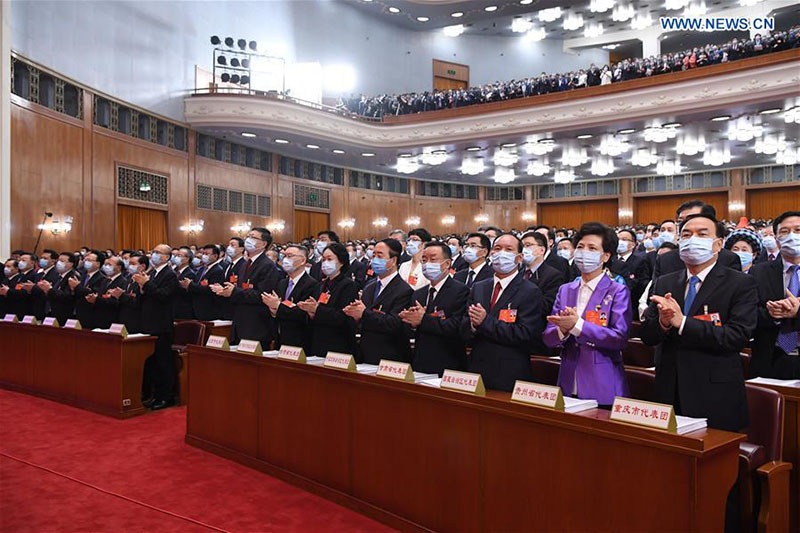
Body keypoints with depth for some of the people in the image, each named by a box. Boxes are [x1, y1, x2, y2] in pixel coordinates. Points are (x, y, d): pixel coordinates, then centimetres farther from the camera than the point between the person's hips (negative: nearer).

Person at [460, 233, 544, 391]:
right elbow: (464, 332, 6)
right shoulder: (478, 288, 10)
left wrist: (486, 321, -20)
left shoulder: (531, 292, -7)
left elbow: (525, 334, -18)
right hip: (476, 372, 4)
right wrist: (473, 324, -17)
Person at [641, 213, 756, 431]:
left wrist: (682, 322, -22)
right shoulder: (664, 283, 9)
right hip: (669, 394, 4)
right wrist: (663, 322, -18)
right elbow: (647, 336, 4)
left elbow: (739, 336, -16)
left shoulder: (741, 284, -4)